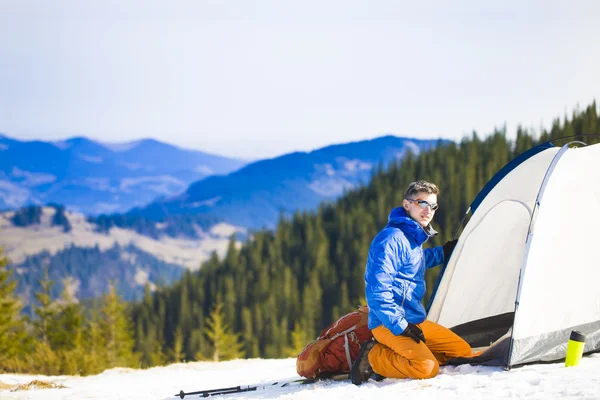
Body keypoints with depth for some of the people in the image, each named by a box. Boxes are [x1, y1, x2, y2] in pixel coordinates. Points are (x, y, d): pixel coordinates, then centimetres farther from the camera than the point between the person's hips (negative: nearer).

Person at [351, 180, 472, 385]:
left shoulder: (414, 238, 13)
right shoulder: (391, 239, -17)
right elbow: (377, 289, -23)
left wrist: (442, 253, 33)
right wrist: (400, 325, -22)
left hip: (415, 321, 10)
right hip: (389, 325, -10)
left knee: (463, 351, 10)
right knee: (427, 368, -28)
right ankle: (374, 357, -7)